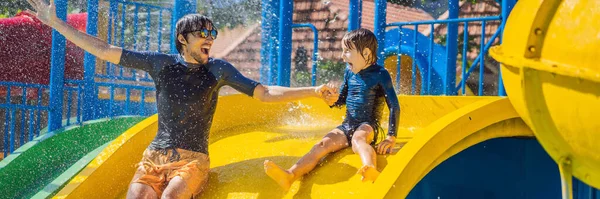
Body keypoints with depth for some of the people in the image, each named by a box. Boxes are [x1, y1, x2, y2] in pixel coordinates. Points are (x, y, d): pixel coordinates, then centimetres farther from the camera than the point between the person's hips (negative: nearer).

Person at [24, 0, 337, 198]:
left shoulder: (217, 69, 3)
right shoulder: (162, 63, 5)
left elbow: (264, 93, -1)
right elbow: (105, 51, 7)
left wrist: (313, 91, -11)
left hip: (192, 159, -2)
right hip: (155, 156, 2)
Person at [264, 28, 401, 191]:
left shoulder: (380, 74, -7)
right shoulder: (349, 71, 12)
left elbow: (394, 106, -9)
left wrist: (391, 137, -15)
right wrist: (333, 100, 0)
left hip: (368, 125, -5)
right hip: (347, 125, 5)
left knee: (357, 138, -39)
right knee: (323, 144, -21)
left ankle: (371, 172, -70)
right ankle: (290, 175, -44)